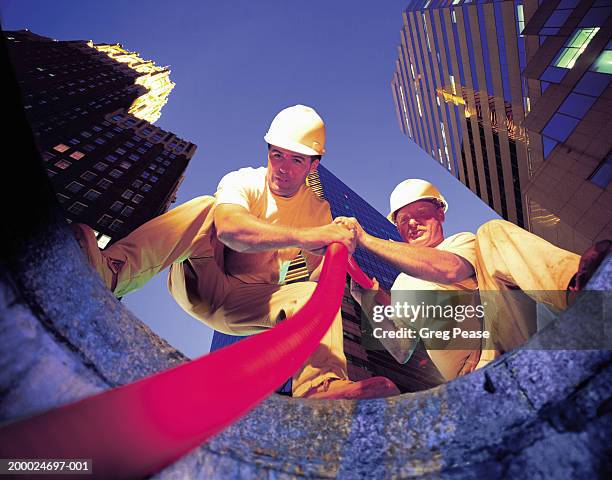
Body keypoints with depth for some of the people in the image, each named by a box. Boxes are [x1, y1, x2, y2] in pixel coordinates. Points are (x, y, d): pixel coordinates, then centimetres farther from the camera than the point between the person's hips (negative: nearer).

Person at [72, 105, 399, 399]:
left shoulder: (318, 209, 1)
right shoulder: (243, 181, -12)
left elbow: (318, 273, -4)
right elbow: (229, 228, -36)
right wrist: (303, 236, -48)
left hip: (246, 304, 3)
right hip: (201, 282, -2)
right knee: (205, 207, -26)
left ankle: (320, 386, -42)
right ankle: (112, 272, -41)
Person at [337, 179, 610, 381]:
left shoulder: (463, 241, 14)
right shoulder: (401, 287, 24)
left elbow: (450, 269, -14)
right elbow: (401, 352, 17)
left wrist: (366, 239, -14)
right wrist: (370, 303, 2)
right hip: (473, 369, 2)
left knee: (492, 231, -15)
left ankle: (574, 284, -32)